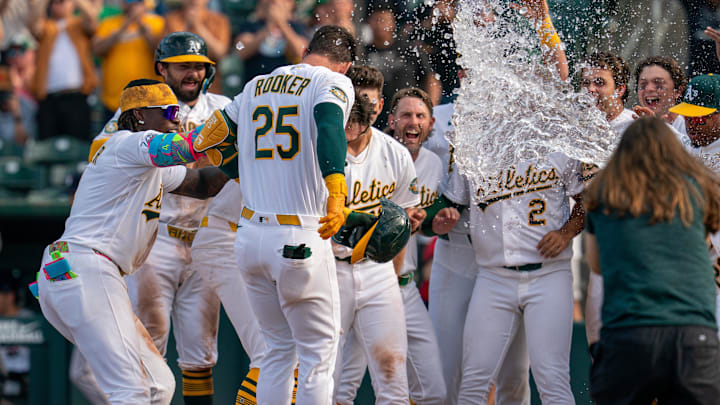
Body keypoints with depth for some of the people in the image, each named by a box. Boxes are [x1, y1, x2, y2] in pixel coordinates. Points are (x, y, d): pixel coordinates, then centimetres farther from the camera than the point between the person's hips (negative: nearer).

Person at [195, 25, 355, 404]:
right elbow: (329, 126, -24)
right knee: (318, 353, 5)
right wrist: (337, 196, -37)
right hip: (299, 241, -6)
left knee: (280, 349, 17)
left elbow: (213, 139, 18)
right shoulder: (334, 82, -3)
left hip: (249, 237, 6)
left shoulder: (257, 85, 14)